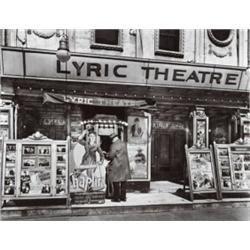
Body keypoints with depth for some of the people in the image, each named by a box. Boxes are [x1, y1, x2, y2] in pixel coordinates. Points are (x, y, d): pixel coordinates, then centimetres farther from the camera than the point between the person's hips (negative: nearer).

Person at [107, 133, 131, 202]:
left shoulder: (114, 145, -16)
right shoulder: (124, 144, 8)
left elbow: (111, 156, -19)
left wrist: (107, 155, 3)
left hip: (116, 166, -7)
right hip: (125, 165, 7)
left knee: (116, 181, 2)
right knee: (123, 181, 12)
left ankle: (116, 197, 7)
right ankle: (123, 197, 19)